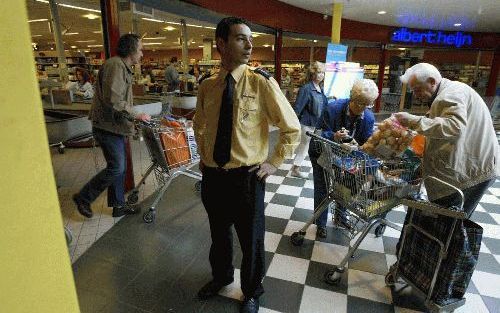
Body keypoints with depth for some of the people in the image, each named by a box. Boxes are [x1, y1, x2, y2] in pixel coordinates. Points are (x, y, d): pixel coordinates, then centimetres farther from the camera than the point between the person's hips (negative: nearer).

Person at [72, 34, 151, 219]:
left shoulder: (123, 67, 16)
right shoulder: (115, 65, -16)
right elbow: (113, 100, -26)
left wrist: (135, 117, 14)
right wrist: (136, 115, -19)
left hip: (116, 126, 10)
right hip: (108, 126, -10)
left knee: (119, 167, 13)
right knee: (116, 167, -6)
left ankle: (118, 205, 24)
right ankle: (83, 198, 12)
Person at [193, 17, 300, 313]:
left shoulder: (262, 82, -11)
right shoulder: (207, 86, 1)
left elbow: (293, 129, -5)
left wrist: (274, 163, -7)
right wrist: (203, 156, 12)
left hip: (247, 177, -3)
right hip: (212, 175, 4)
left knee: (251, 240, 15)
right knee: (219, 233, 24)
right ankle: (221, 276, 55)